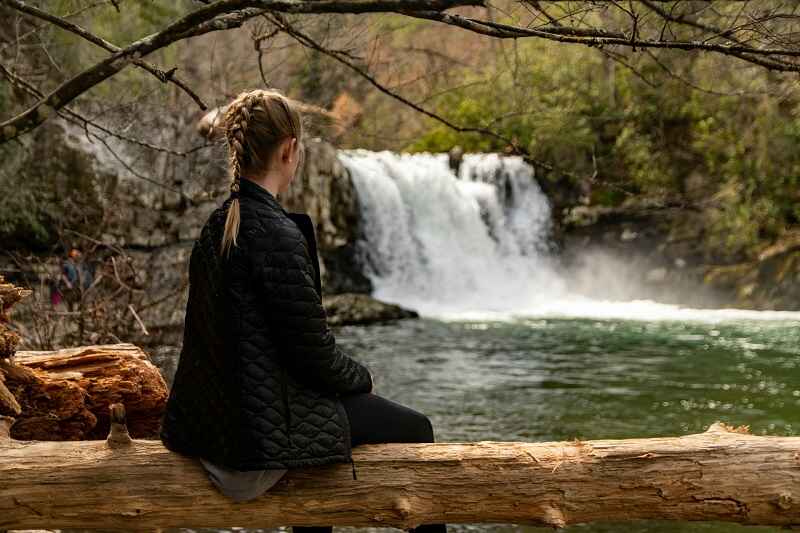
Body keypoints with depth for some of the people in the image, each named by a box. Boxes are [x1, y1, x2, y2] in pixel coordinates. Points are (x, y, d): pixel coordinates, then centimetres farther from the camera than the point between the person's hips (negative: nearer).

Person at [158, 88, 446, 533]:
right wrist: (363, 376, 1)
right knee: (415, 429, 9)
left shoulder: (219, 225, 4)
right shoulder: (279, 235, -23)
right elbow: (313, 351, -20)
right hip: (266, 425, -9)